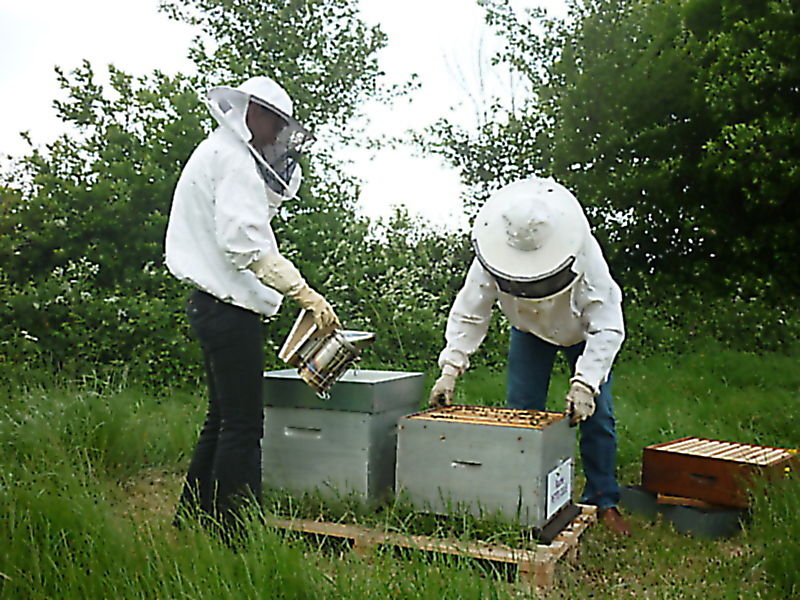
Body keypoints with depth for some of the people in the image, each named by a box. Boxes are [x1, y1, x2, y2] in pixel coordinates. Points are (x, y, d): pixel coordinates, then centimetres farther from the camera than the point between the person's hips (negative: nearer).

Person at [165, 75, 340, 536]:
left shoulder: (218, 154, 22)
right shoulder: (232, 157, -11)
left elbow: (265, 205, 24)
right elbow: (245, 242, -23)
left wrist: (285, 171, 16)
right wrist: (304, 292, -25)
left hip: (216, 304, 11)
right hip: (229, 306, -11)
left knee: (224, 420, 18)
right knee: (243, 425, -7)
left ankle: (191, 521, 28)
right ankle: (235, 531, -1)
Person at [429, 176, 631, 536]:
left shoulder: (585, 256, -40)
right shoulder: (491, 258, -34)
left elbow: (607, 328, -35)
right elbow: (468, 315, -22)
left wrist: (584, 384, -43)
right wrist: (450, 370, -30)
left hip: (583, 331, -2)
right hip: (529, 330, 2)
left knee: (595, 414, -6)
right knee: (520, 412, -3)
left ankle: (604, 502, 9)